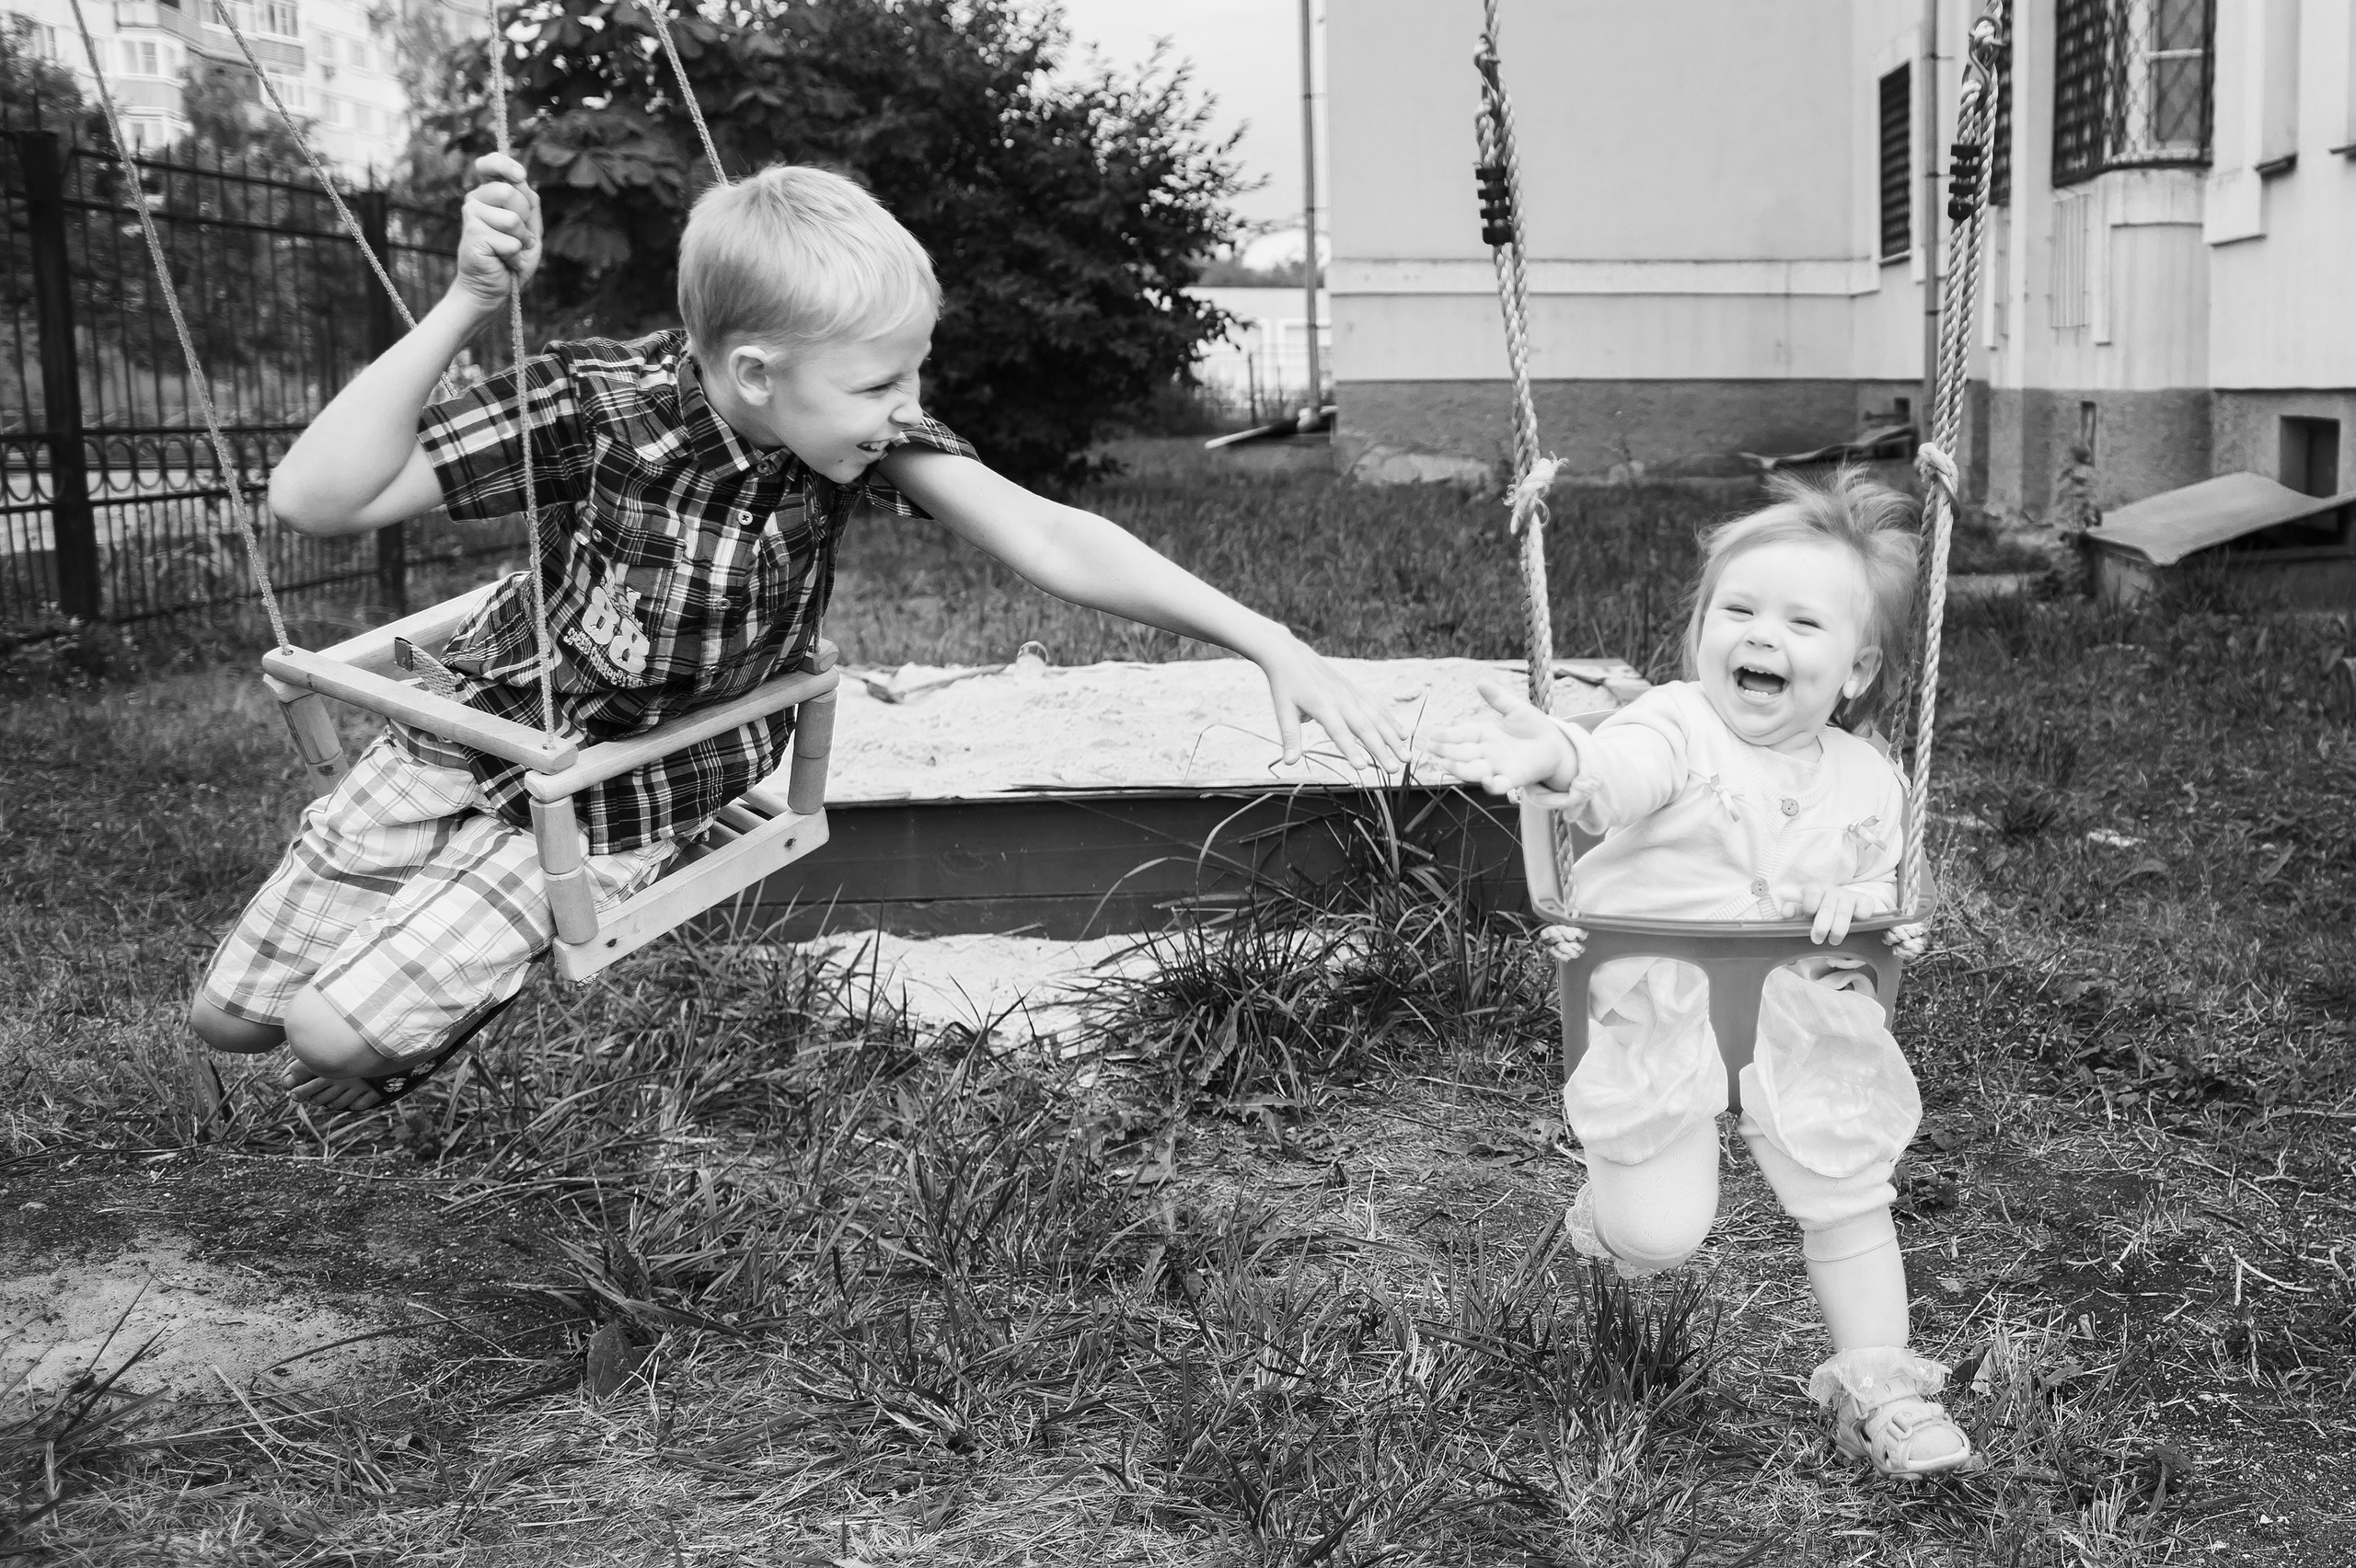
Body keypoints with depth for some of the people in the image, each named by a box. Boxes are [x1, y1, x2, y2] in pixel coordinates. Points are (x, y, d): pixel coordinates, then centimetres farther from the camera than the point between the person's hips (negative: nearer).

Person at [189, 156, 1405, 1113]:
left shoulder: (863, 437, -22)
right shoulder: (596, 404, -28)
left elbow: (1051, 541, -30)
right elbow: (314, 498, -31)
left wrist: (1272, 643, -39)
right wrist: (466, 305, -41)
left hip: (610, 808, 0)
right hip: (470, 729, 0)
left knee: (336, 1035, -13)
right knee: (231, 1015, 10)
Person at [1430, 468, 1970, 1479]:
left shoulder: (1866, 782, 2)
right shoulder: (1677, 728, -15)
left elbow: (1888, 892, 12)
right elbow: (1623, 769, -38)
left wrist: (1854, 905, -15)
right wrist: (1555, 755, -63)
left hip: (1805, 1025, 4)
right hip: (1664, 1016, -4)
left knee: (1849, 1197, 7)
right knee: (1660, 1239, -7)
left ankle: (1874, 1377, 27)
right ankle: (1617, 1197, 29)